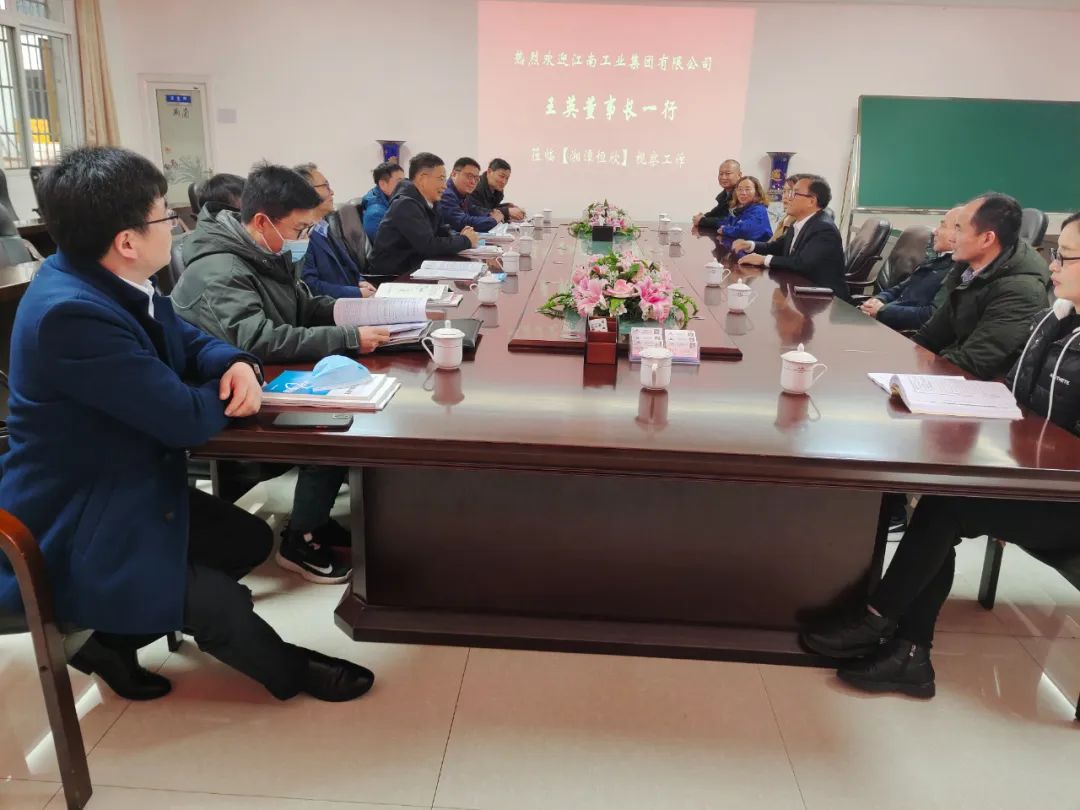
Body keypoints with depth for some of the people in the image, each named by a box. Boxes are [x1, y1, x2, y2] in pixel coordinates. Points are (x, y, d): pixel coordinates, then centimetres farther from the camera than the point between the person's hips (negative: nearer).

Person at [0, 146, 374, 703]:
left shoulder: (109, 279, -2)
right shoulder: (71, 312, -33)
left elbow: (187, 343, 10)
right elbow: (187, 421, -30)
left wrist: (237, 365, -14)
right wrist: (229, 395, -8)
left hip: (121, 490, 10)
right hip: (69, 531, -10)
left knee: (251, 539, 12)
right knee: (219, 603, -16)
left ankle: (112, 639, 22)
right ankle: (290, 673, 17)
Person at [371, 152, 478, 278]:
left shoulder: (427, 201, 6)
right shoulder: (406, 205, -19)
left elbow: (443, 231, 15)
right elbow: (428, 246, -25)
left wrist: (460, 236, -7)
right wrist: (465, 241, -13)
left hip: (414, 264, 8)